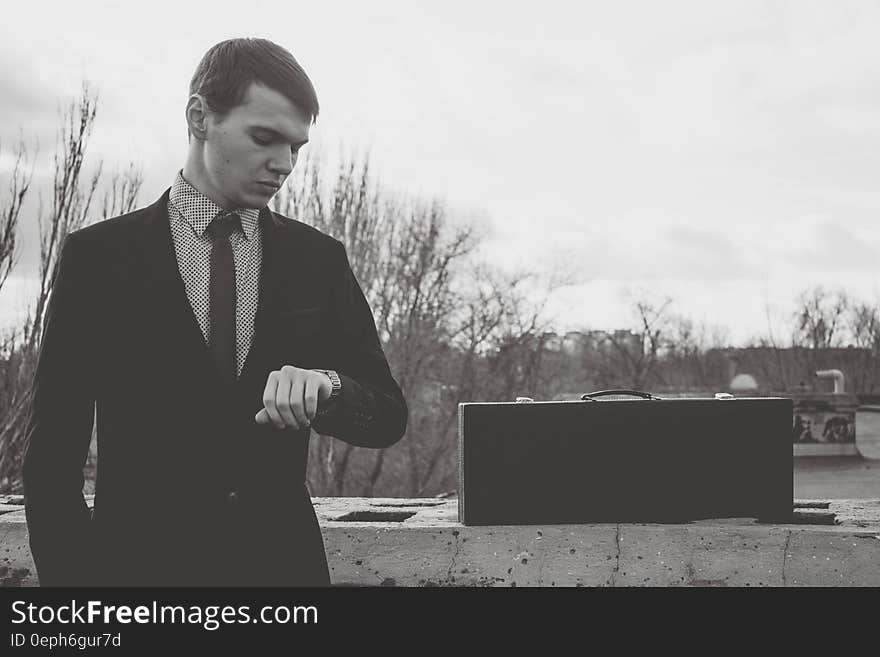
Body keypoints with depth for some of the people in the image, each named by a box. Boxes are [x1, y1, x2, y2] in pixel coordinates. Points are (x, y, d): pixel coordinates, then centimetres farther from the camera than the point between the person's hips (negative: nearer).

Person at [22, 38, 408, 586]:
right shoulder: (98, 256, -2)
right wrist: (72, 577, -11)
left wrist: (325, 386, -18)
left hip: (284, 562, 3)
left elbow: (389, 418, 3)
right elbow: (53, 455, -2)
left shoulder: (319, 259, 5)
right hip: (141, 562, -2)